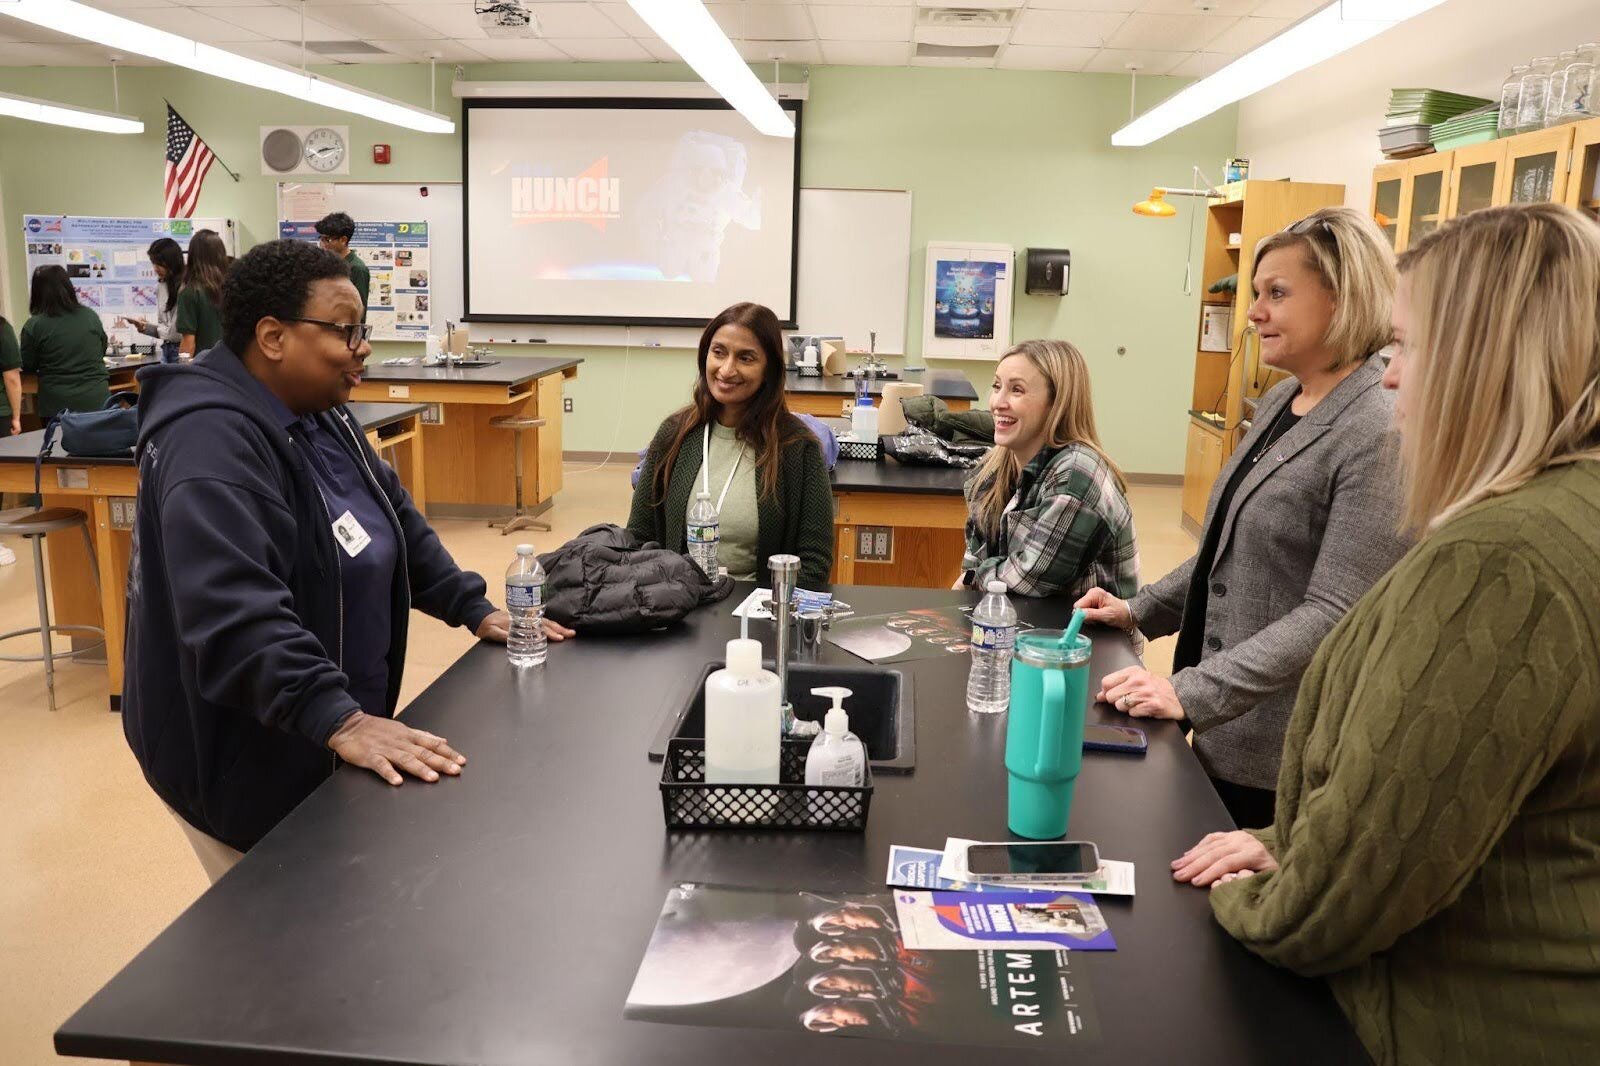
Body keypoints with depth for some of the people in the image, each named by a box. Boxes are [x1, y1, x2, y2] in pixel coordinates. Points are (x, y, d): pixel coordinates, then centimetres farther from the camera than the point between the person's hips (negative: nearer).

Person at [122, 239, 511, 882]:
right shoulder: (211, 444, -26)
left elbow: (395, 518, 14)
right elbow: (235, 611, -37)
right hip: (241, 763, -9)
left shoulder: (320, 418, 6)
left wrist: (474, 609, 6)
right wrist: (340, 720, -42)